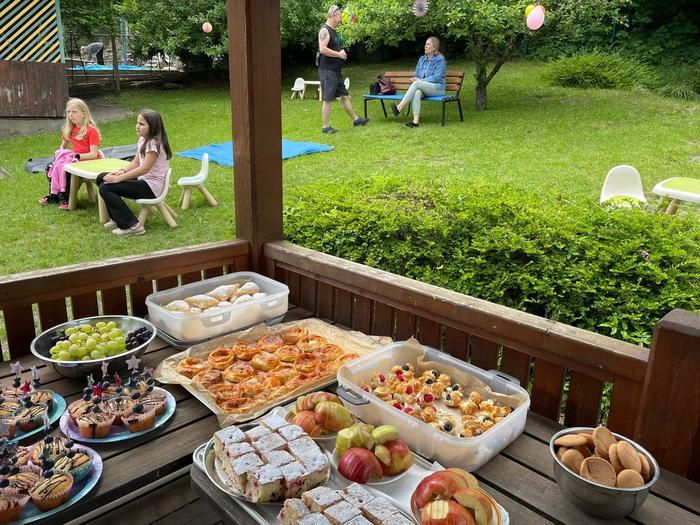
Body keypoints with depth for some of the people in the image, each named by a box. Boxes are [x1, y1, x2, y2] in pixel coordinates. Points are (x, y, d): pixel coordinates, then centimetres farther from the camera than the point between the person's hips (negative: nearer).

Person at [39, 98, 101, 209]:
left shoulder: (91, 130, -12)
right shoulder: (70, 129, 11)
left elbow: (93, 154, -19)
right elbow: (62, 147, 22)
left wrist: (77, 156, -26)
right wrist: (60, 154, 0)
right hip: (74, 158, 8)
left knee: (62, 167, -28)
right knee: (50, 166, -10)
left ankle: (65, 199, -15)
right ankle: (53, 195, -1)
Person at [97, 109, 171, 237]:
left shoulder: (154, 143, -17)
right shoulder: (143, 140, 13)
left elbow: (144, 169, -24)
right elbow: (136, 162, 16)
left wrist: (119, 178, -22)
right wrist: (122, 171, -5)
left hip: (152, 187, -10)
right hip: (143, 180, 10)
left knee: (105, 188, -17)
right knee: (101, 178, 10)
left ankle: (132, 225, -13)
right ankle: (117, 218, 18)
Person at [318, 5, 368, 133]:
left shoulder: (333, 31, 18)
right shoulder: (325, 30, -12)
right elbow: (322, 49, -25)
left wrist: (342, 53, 10)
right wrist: (339, 54, -16)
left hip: (336, 71, 10)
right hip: (327, 70, -10)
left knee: (345, 96, 13)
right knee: (328, 99, -5)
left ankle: (355, 119, 21)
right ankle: (326, 127, 0)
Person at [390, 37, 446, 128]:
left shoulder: (440, 59, -1)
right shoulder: (422, 59, 17)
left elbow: (437, 77, -11)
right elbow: (417, 75, 20)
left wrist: (421, 81, -16)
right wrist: (416, 79, -4)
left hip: (437, 88, -4)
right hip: (423, 88, 4)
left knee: (416, 84, -32)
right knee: (417, 92, -34)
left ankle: (399, 108, -38)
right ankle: (416, 121, -48)